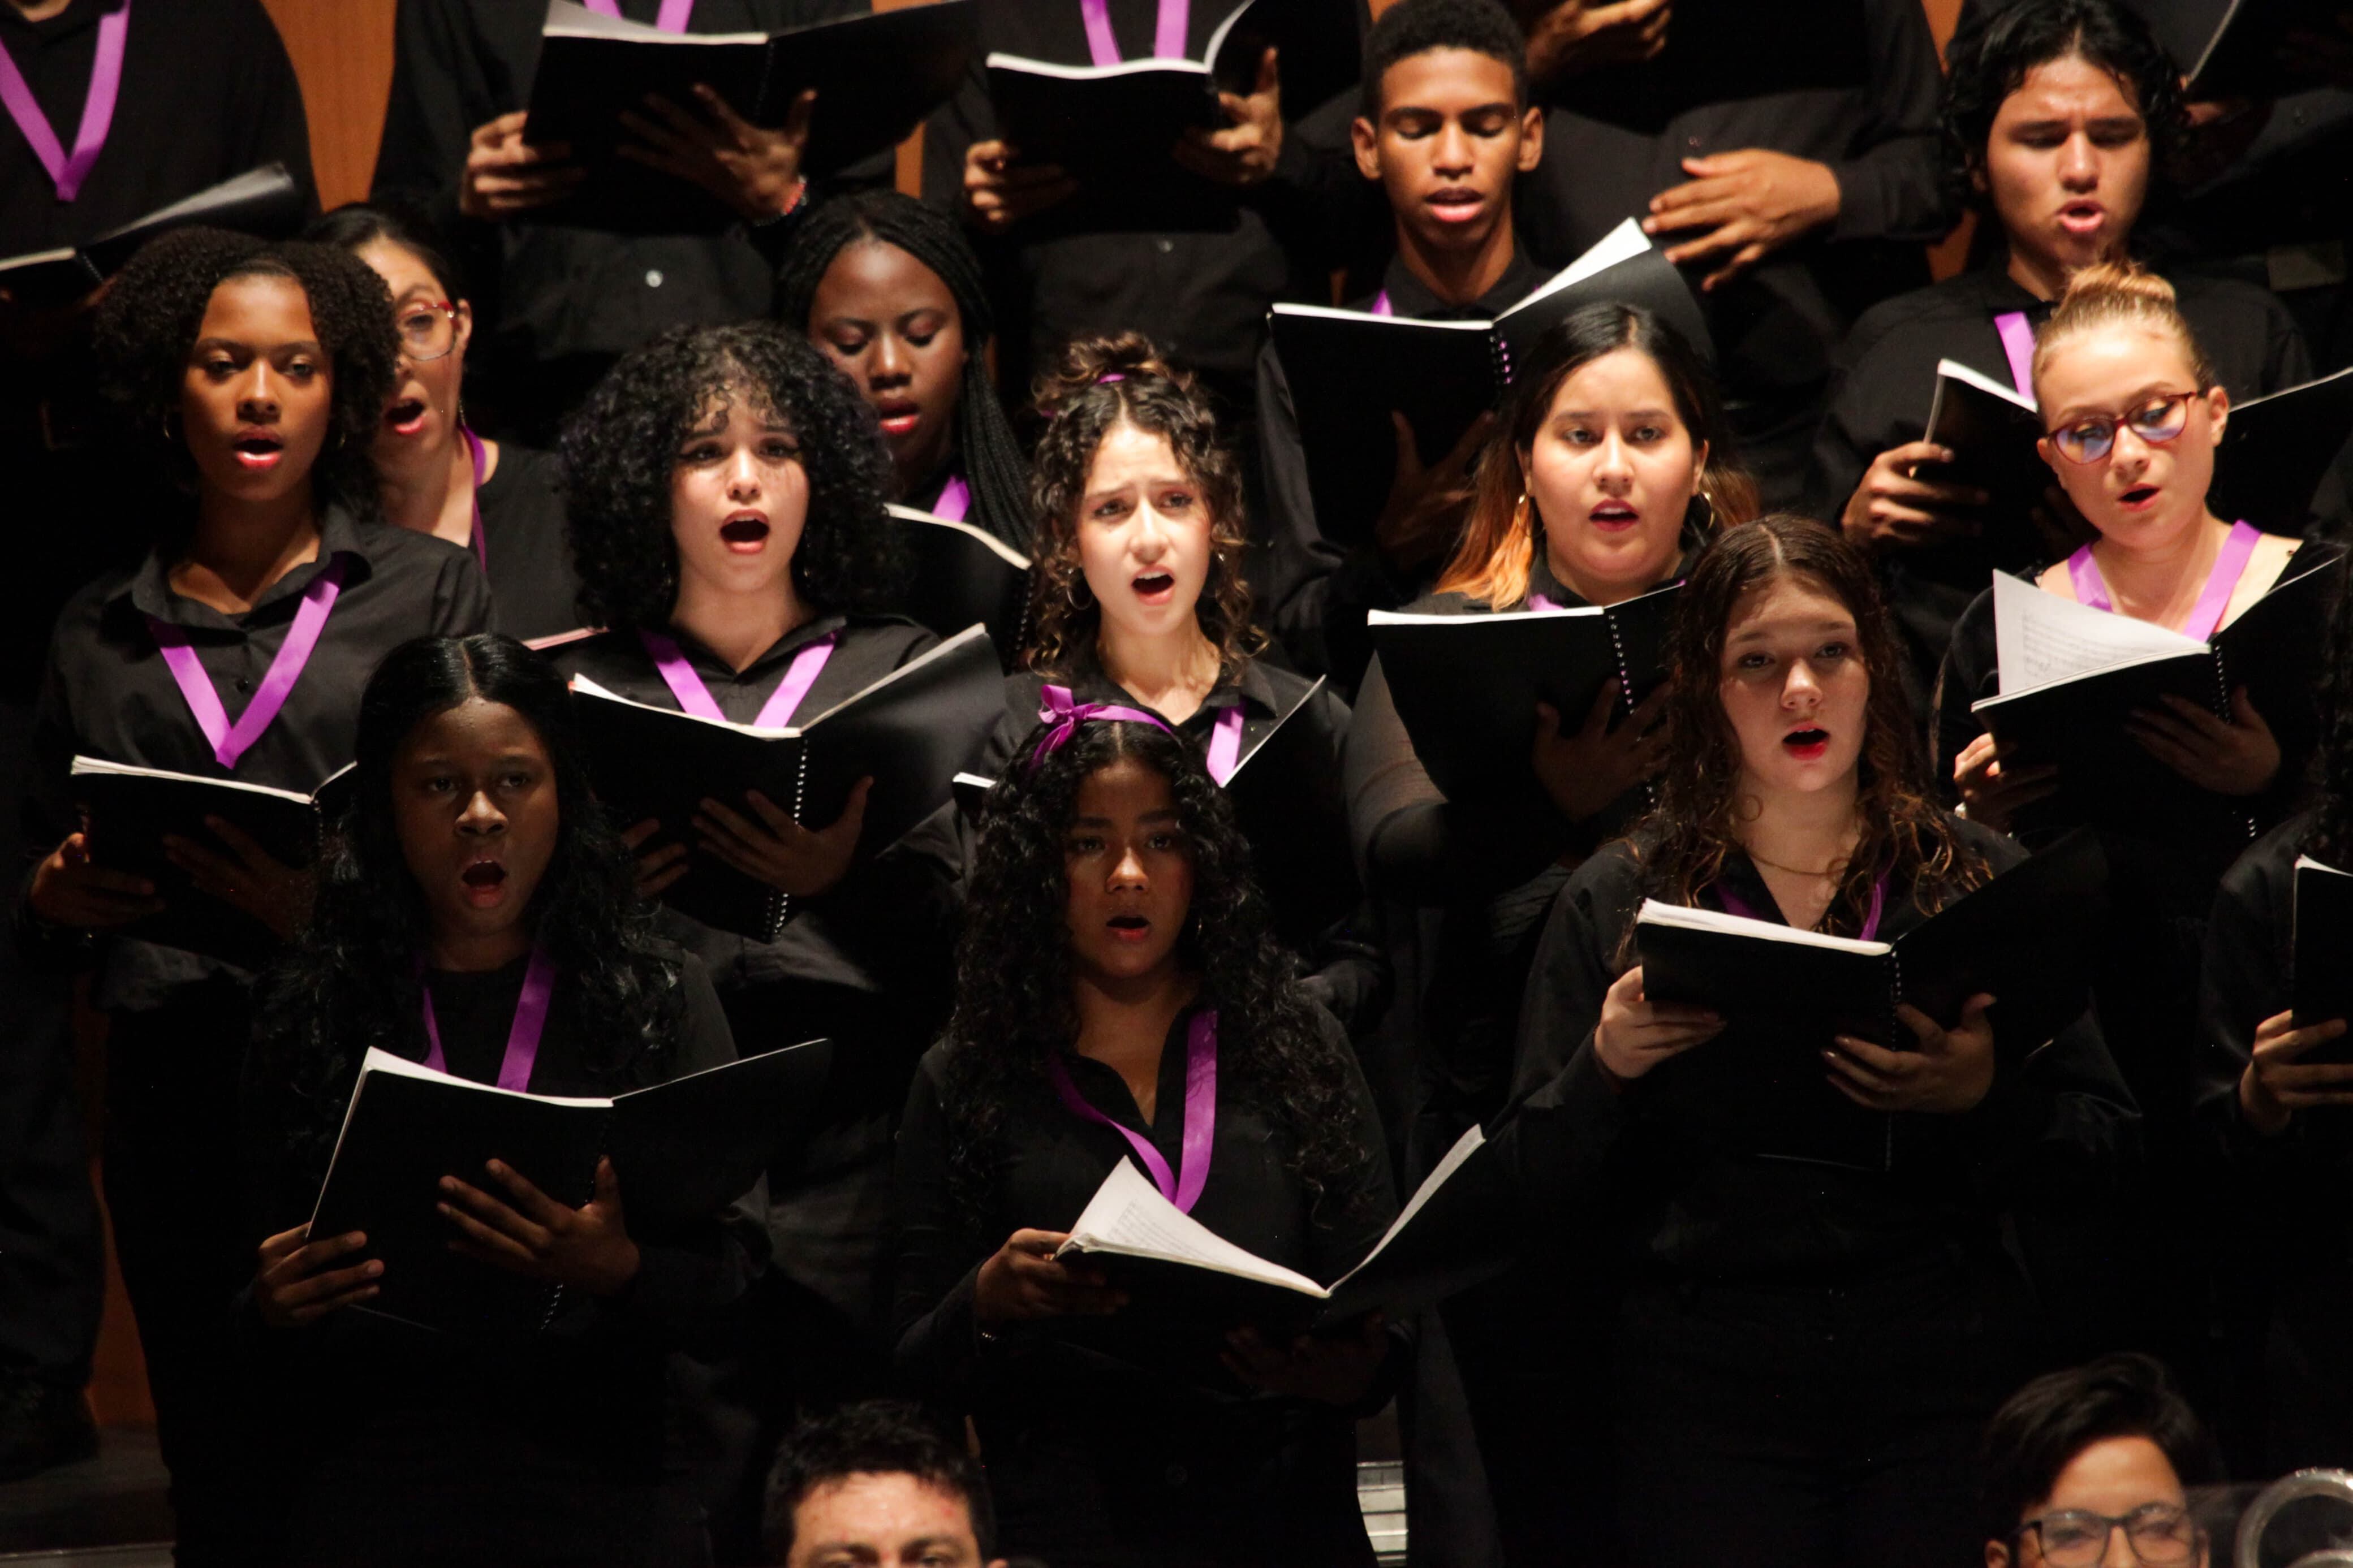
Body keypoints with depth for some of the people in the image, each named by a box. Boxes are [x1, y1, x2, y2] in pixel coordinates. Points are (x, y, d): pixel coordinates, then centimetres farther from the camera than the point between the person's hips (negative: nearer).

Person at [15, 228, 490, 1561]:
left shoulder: (431, 589, 9)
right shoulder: (103, 634, 16)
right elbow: (49, 933, 20)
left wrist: (335, 906, -17)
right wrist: (58, 900, -3)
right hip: (171, 1090, 3)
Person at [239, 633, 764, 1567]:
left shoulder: (663, 997, 6)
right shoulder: (312, 1011, 8)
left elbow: (734, 1264, -1)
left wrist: (618, 1273, -20)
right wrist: (269, 1311, -13)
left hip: (602, 1489, 0)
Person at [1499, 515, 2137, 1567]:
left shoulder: (1979, 878, 8)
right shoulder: (1615, 903, 8)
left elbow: (2107, 1144, 5)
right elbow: (1536, 1196, 5)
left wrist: (1986, 1099, -14)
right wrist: (1605, 1071, -13)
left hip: (1949, 1392, 1)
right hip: (1704, 1393, 0)